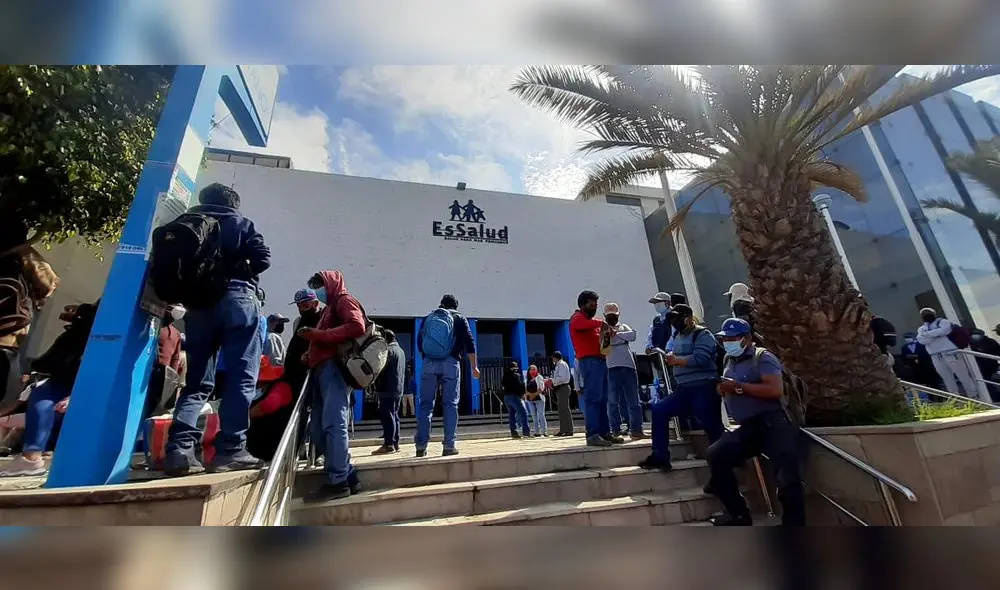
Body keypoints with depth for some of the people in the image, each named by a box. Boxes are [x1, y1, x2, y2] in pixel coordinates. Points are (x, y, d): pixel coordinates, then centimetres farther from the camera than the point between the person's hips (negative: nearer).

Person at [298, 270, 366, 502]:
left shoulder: (344, 300, 4)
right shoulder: (330, 307, 30)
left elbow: (357, 326, -15)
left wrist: (319, 334, -15)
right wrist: (310, 356, 8)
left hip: (334, 367, -9)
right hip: (323, 369, 9)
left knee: (333, 424, -11)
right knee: (322, 425, 5)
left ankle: (337, 481, -8)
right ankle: (348, 477, 9)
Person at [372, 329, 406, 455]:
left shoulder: (389, 350, -11)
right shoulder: (400, 350, 19)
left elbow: (381, 368, -15)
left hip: (388, 389, -10)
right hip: (398, 389, 10)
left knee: (386, 416, -7)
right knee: (394, 415, 11)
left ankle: (388, 444, -8)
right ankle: (395, 443, 14)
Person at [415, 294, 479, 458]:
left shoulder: (428, 318, 16)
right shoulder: (459, 318, 9)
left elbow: (419, 343, 19)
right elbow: (469, 343, 2)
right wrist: (474, 367, 6)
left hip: (429, 364, 2)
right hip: (450, 364, -2)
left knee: (425, 404, 7)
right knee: (450, 404, 3)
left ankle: (421, 446, 9)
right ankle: (449, 446, 3)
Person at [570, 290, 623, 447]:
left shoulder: (591, 321, 29)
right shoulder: (577, 318, 0)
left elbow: (599, 338, 23)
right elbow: (580, 324, -25)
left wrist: (607, 330, 3)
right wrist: (601, 323, -30)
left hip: (600, 361, 10)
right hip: (589, 361, -9)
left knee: (602, 399, 9)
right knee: (593, 398, -14)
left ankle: (605, 433, 13)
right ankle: (592, 435, -15)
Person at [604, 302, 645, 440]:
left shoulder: (624, 326, 21)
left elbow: (632, 335, -1)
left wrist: (615, 334, -10)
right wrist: (621, 336, -12)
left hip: (628, 366, 3)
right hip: (611, 368, -3)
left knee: (633, 400, 5)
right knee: (613, 401, -1)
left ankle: (636, 429, 12)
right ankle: (615, 431, 5)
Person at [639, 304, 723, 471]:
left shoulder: (702, 334, -8)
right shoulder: (678, 336, 18)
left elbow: (700, 358, -22)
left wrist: (676, 360, -12)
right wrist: (671, 358, 3)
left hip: (704, 388, -8)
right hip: (684, 389, 8)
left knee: (711, 426, -2)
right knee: (659, 410, -1)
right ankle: (660, 457, 2)